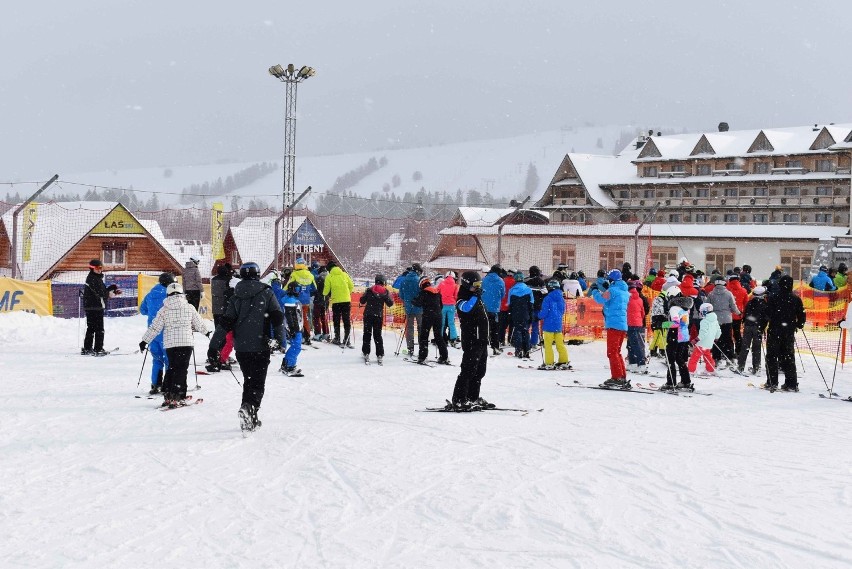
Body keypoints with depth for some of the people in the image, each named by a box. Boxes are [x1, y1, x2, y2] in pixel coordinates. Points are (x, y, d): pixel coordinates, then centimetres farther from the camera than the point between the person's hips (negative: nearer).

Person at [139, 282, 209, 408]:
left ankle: (167, 395, 17)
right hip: (186, 342, -2)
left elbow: (154, 328, 4)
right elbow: (199, 323, 14)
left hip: (170, 343, 2)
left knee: (172, 367, 17)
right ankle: (177, 397, -9)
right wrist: (206, 332, 33)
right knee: (181, 369, -1)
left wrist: (145, 341, 14)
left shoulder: (164, 310, 4)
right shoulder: (189, 307, 3)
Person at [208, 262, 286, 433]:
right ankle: (250, 407, -29)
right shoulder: (266, 293, 0)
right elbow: (277, 318, -7)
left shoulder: (236, 297, 6)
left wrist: (214, 346, 4)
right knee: (258, 383, -2)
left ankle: (250, 418, 16)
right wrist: (280, 339, -4)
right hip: (261, 347, -3)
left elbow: (225, 324, 1)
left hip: (241, 348, 3)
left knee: (249, 381, 17)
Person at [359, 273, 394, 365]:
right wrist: (389, 296, 20)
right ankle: (379, 355, 2)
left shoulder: (369, 290, -3)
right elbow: (390, 304, 2)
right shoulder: (385, 292, -2)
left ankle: (366, 353, 3)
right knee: (378, 335, 7)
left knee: (367, 334, 8)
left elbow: (362, 301, -1)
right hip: (378, 316, 1)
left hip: (368, 315, -1)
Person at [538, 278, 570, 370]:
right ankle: (564, 362, 14)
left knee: (548, 345, 0)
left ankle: (549, 363, -1)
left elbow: (544, 313, -16)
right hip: (558, 325, 6)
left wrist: (539, 315, 5)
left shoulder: (548, 298, -15)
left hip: (549, 325, -6)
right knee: (560, 344, 13)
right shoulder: (561, 299, 5)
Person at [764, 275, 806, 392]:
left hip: (774, 331, -3)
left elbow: (767, 315, -11)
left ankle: (772, 382, 2)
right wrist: (799, 324, 23)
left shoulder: (772, 298, -9)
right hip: (789, 332, 3)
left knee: (772, 356, 6)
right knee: (789, 357, 11)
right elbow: (801, 315, 4)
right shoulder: (796, 299, -1)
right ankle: (792, 383, 8)